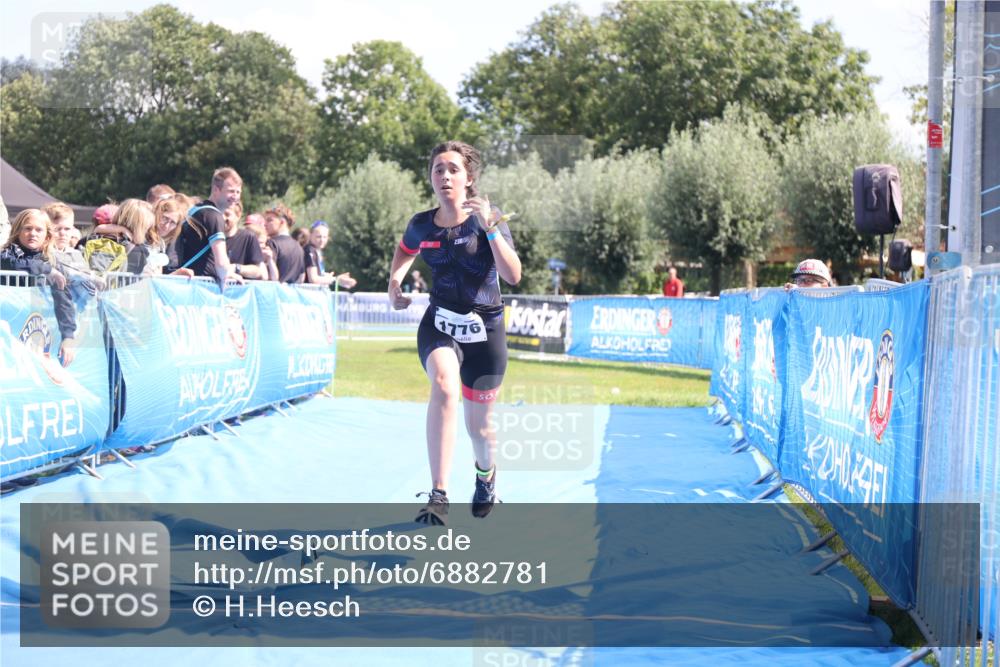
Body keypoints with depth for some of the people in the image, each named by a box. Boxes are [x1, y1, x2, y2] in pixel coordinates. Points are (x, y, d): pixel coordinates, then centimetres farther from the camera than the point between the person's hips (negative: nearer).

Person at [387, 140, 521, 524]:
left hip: (484, 331, 0)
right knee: (443, 385, -32)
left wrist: (490, 228, -31)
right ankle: (438, 497, -36)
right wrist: (395, 281, 6)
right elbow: (405, 251, 22)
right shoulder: (421, 225, -4)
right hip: (439, 325, 0)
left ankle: (487, 476, 48)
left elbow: (514, 276, -23)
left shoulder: (487, 219, -11)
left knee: (479, 426, 10)